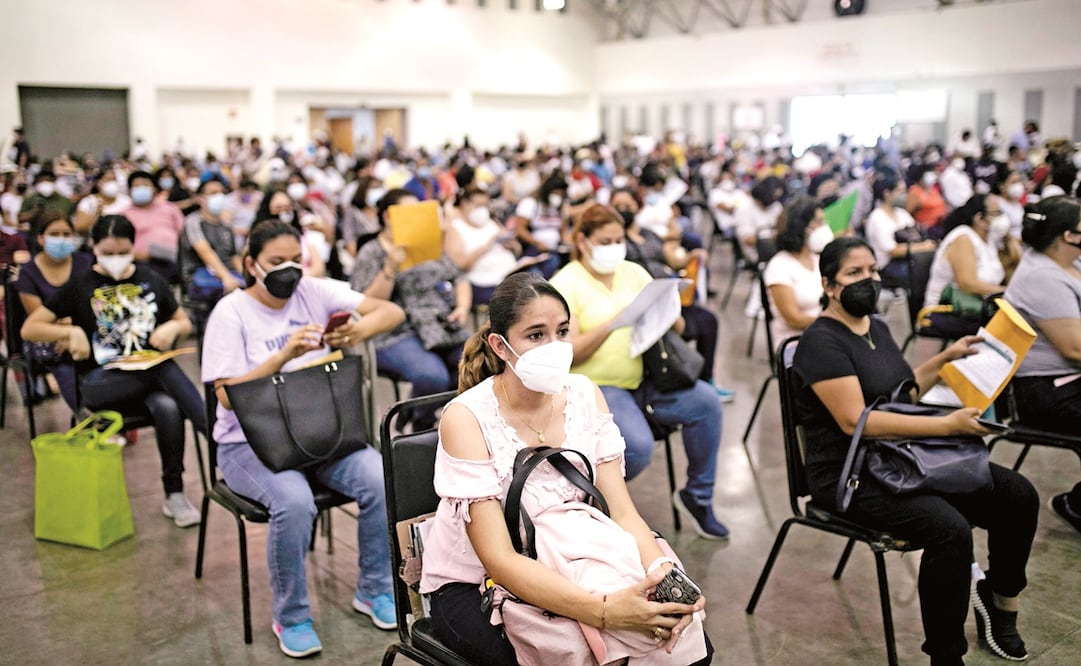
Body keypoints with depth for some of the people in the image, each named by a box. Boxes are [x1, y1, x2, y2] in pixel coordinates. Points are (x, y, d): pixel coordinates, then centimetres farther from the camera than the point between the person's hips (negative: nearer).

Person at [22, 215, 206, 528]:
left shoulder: (150, 281, 14)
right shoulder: (80, 285, 7)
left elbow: (185, 323, 22)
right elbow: (29, 329, 8)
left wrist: (173, 328, -2)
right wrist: (70, 331, -11)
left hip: (148, 371, 3)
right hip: (99, 382, -2)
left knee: (168, 408, -34)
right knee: (165, 371, -35)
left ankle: (175, 495, -24)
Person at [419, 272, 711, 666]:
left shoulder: (584, 395, -7)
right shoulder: (466, 418, -22)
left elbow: (622, 511, -10)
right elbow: (498, 560, -27)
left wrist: (664, 574, -31)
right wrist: (603, 610, -40)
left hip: (561, 571, 4)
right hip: (468, 587, -4)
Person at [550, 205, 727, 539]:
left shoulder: (634, 272, 11)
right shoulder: (565, 284, -5)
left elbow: (677, 327, 10)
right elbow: (567, 353, -14)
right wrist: (612, 324, -25)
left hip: (644, 379, 6)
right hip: (595, 387, -5)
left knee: (706, 400, -17)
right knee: (638, 446, -29)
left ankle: (698, 495, 3)